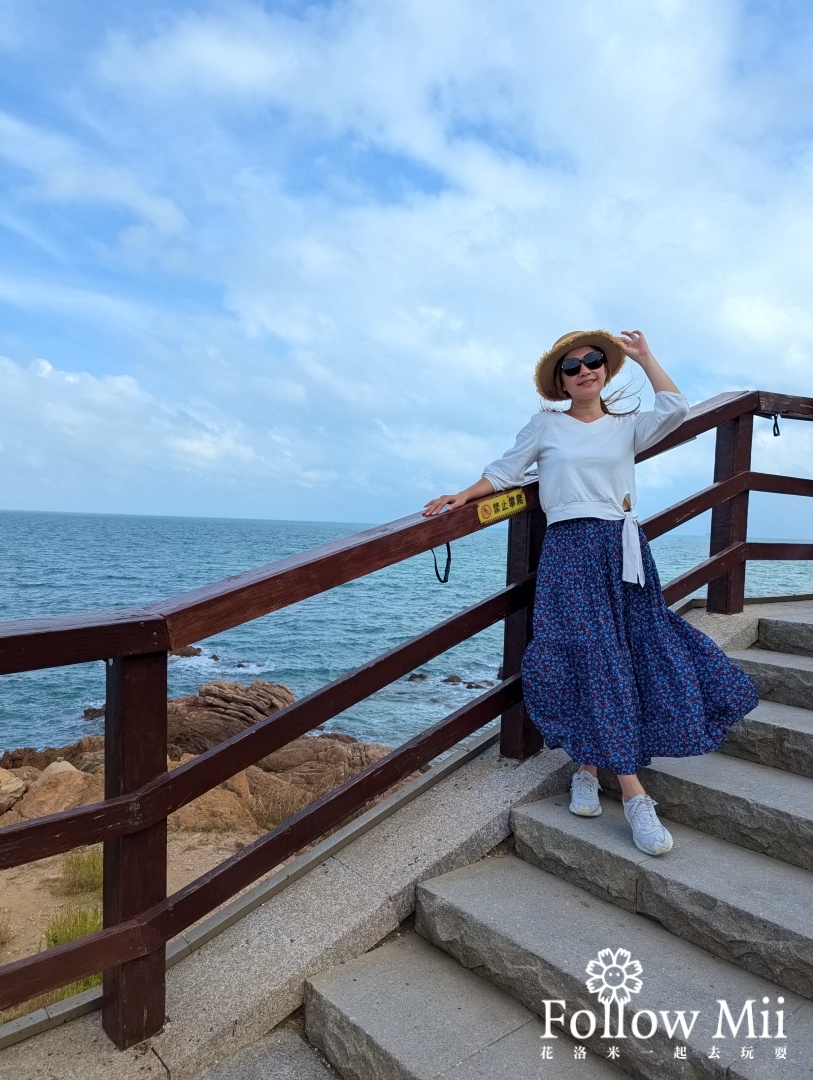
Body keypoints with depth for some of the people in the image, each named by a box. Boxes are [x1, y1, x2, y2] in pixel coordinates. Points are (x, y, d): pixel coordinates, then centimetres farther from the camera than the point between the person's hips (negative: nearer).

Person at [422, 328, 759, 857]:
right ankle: (634, 794, -8)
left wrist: (643, 355, 5)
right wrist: (463, 496, -1)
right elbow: (506, 471, 10)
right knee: (595, 659, -12)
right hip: (570, 551, -3)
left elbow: (676, 409, -3)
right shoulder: (546, 424, 9)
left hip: (625, 552, 4)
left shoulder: (628, 427, 13)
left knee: (641, 653, -1)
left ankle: (588, 768, 15)